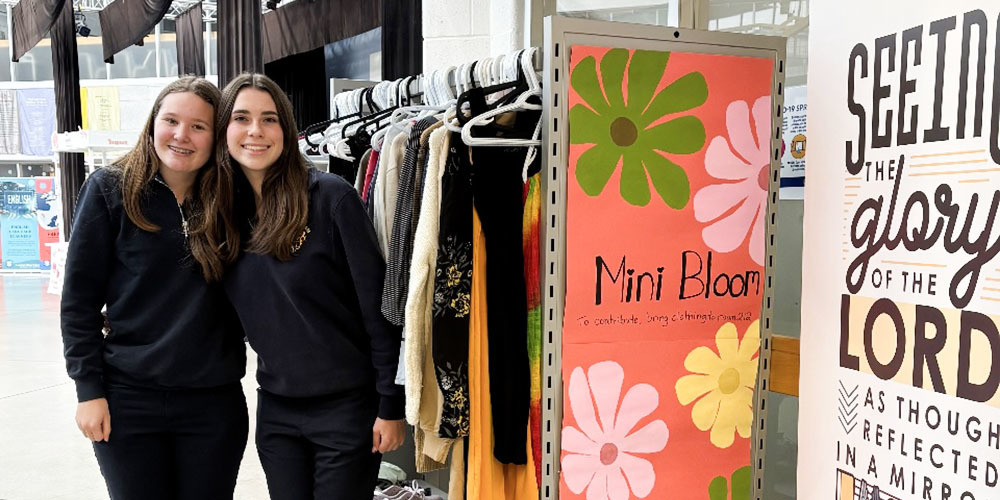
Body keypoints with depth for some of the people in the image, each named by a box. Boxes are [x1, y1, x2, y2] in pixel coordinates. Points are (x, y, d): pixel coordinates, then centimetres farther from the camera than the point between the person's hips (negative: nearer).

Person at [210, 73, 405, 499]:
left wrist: (391, 404, -11)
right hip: (275, 408, 5)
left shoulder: (330, 197, -13)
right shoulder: (221, 209, 3)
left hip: (346, 405, -5)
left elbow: (378, 306, -12)